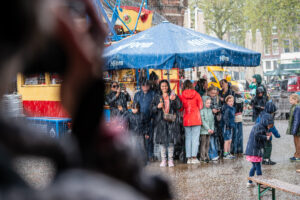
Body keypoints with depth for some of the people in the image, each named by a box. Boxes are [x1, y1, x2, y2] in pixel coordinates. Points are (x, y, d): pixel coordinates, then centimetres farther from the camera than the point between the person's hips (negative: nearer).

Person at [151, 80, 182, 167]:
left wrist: (174, 100, -21)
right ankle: (163, 160, 6)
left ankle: (170, 160, 5)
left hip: (171, 121, -1)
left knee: (171, 140, -1)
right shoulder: (157, 97, 11)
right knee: (162, 141, -1)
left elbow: (179, 106, -3)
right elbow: (152, 109, 8)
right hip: (161, 121, 1)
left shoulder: (173, 95, 8)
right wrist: (157, 107, -13)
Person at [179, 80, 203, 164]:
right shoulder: (196, 94, -3)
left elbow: (180, 108, 4)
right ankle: (194, 157, -5)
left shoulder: (181, 96, -1)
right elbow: (200, 106, 0)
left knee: (188, 138, 7)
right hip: (196, 119, -2)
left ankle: (189, 158, 5)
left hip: (186, 119, 2)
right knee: (195, 138, 0)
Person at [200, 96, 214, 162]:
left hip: (209, 130, 6)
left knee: (207, 143, 8)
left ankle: (206, 156, 14)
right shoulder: (202, 110, -8)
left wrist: (212, 128, 1)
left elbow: (212, 120, 13)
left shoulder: (210, 110, 12)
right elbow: (202, 120, -13)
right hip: (204, 130, -6)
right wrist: (208, 128, -15)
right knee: (203, 143, -5)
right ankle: (202, 157, -2)